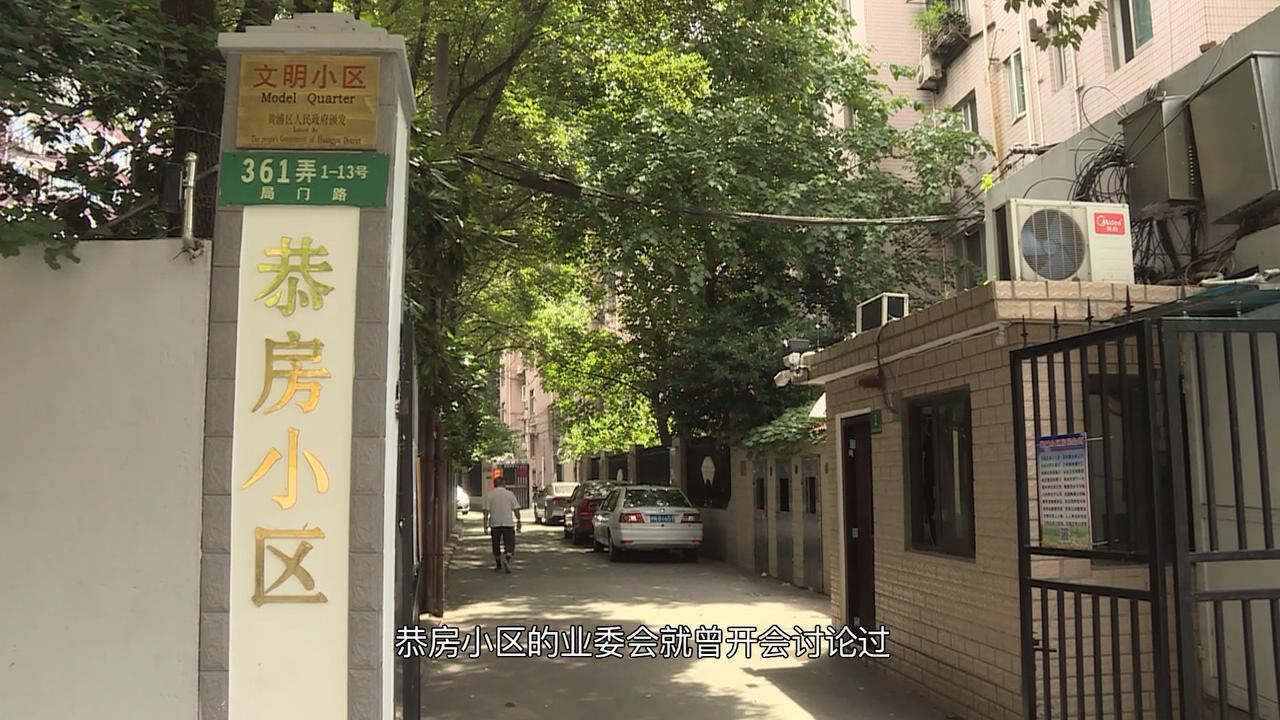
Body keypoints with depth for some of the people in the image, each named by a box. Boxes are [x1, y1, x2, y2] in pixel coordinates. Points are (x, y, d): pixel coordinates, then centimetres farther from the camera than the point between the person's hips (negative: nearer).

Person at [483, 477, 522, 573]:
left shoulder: (490, 495, 1)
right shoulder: (510, 494, 2)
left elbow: (486, 510, -4)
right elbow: (516, 509, 0)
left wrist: (485, 522, -1)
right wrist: (518, 521, 6)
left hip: (495, 523, 1)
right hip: (508, 522, -1)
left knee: (496, 545, 13)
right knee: (509, 544, 2)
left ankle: (498, 565, 20)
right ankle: (507, 559, -22)